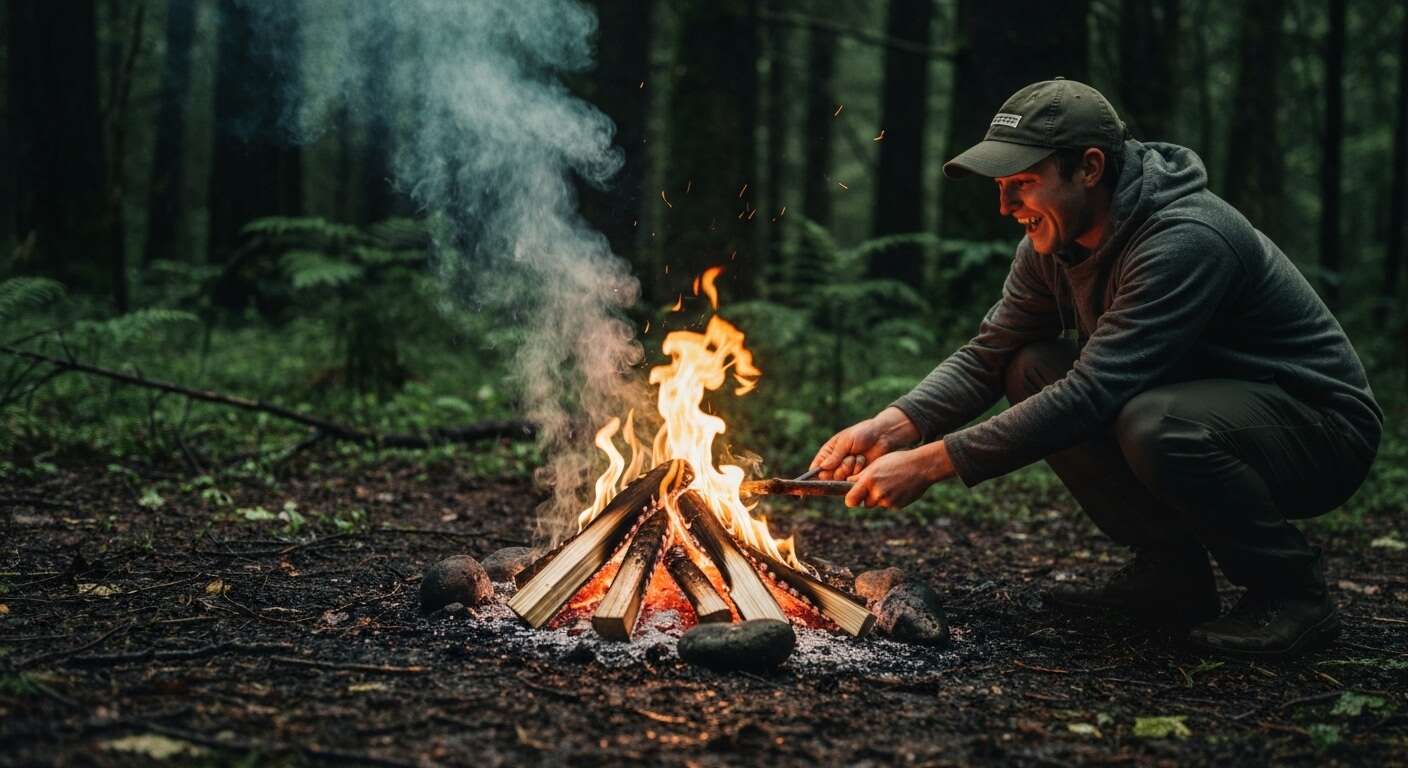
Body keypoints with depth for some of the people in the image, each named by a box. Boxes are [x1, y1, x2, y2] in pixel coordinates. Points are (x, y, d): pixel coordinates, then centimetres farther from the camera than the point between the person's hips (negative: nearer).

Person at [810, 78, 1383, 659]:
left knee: (1153, 425, -37)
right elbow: (986, 356, 1)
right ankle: (1170, 570, 1)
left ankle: (1291, 589, -11)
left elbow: (1091, 394, -35)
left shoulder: (1185, 241, -30)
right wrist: (893, 426, -19)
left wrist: (929, 463, -36)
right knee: (1033, 372, -8)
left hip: (1322, 432, -8)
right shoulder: (1053, 244, -3)